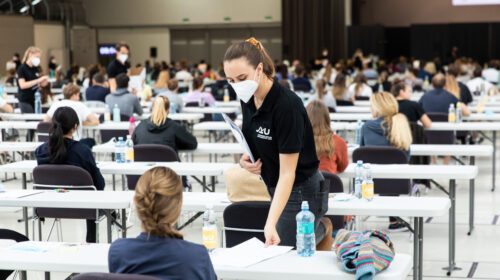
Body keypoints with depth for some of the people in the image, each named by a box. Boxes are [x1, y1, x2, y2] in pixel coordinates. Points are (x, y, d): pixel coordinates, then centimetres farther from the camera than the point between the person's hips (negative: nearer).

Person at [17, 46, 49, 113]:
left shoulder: (35, 68, 11)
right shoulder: (22, 68, -8)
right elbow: (22, 85, -20)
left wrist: (43, 80, 1)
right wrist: (38, 80, -24)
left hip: (35, 99, 7)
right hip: (25, 100, -6)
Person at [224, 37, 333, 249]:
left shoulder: (286, 105, -27)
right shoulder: (248, 99, -2)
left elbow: (287, 172, -26)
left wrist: (270, 224, -34)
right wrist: (245, 159, -5)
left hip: (301, 192, -8)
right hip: (277, 191, 8)